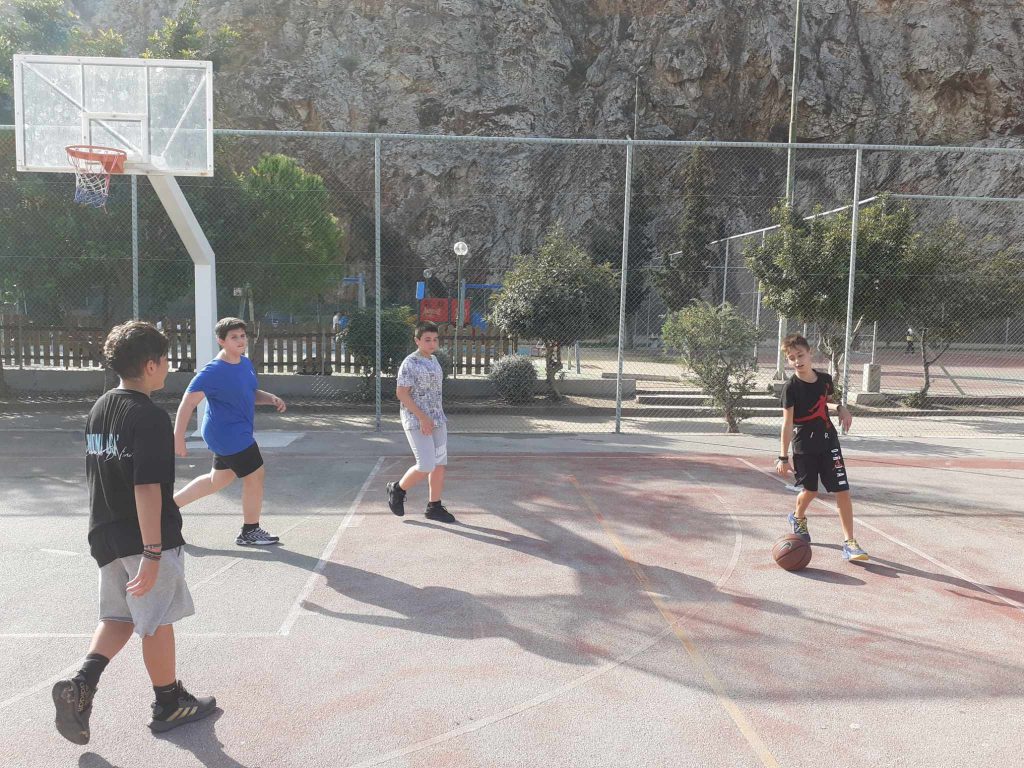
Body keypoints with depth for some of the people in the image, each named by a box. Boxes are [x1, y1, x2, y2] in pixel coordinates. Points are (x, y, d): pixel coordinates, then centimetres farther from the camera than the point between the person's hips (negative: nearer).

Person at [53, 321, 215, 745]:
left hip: (105, 535, 8)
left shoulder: (99, 409, 7)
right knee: (157, 621, 7)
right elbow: (147, 488, -26)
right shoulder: (150, 418, -20)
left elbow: (98, 474, 16)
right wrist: (152, 553, -25)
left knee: (119, 615, 22)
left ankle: (80, 684, 5)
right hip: (145, 539, -8)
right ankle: (168, 704, 23)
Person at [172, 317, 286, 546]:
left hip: (233, 434, 9)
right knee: (255, 476, -1)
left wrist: (271, 398, -2)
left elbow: (251, 394, 19)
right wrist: (178, 439, -24)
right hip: (229, 435, -9)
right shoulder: (213, 371, -21)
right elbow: (188, 403, -21)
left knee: (218, 480, 22)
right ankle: (249, 532, 16)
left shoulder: (245, 363, 5)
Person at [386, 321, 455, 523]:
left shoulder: (433, 361, 13)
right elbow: (402, 393, -17)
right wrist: (422, 418, -20)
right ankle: (397, 489, 14)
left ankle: (434, 507, 16)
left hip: (437, 420, 8)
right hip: (416, 422, -8)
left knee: (440, 464, 6)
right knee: (426, 466, -11)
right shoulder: (410, 363, -12)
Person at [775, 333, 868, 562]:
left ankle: (849, 542, 1)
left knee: (842, 491, -5)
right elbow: (787, 423, -15)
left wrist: (842, 409, -4)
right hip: (804, 447, -3)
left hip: (828, 442, 3)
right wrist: (783, 456, -17)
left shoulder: (824, 379, -1)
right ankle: (798, 518, 45)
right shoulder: (791, 387, -14)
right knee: (810, 490, 12)